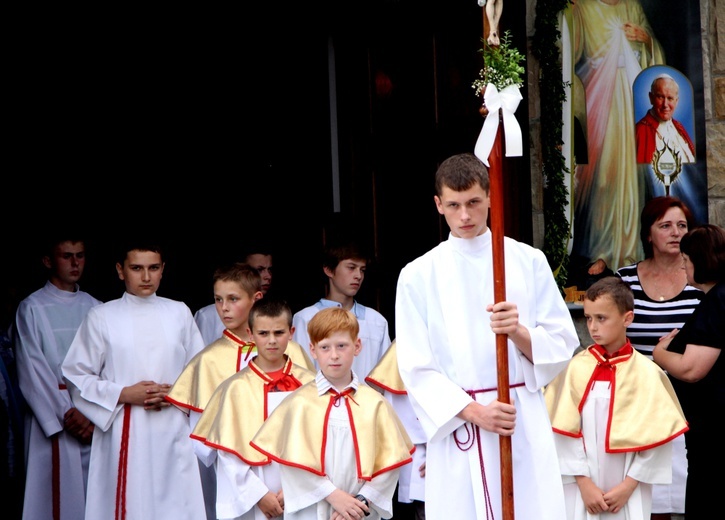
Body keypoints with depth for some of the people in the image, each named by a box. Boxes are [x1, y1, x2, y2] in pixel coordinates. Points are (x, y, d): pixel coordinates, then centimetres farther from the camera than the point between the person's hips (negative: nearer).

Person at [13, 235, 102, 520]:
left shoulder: (94, 308, 12)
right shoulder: (32, 308, 1)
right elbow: (32, 370, -5)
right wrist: (66, 412, -11)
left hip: (95, 420, 3)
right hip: (51, 418, -3)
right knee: (57, 494, -6)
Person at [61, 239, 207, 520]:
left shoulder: (179, 313, 10)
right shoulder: (101, 317, 2)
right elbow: (77, 376, 2)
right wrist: (124, 394, -9)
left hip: (173, 433, 2)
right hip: (123, 434, -2)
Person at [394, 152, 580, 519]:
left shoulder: (528, 262, 7)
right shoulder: (418, 276, 4)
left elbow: (562, 344, 5)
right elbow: (417, 369, 0)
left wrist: (519, 333, -15)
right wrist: (473, 411, -13)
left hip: (525, 426, 1)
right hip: (456, 430, 0)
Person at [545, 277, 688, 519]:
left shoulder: (647, 374, -4)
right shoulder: (575, 369, -3)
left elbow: (656, 437, -3)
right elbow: (564, 433, -4)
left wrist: (628, 485, -7)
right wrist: (583, 483, -8)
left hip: (629, 496, 0)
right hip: (581, 492, 0)